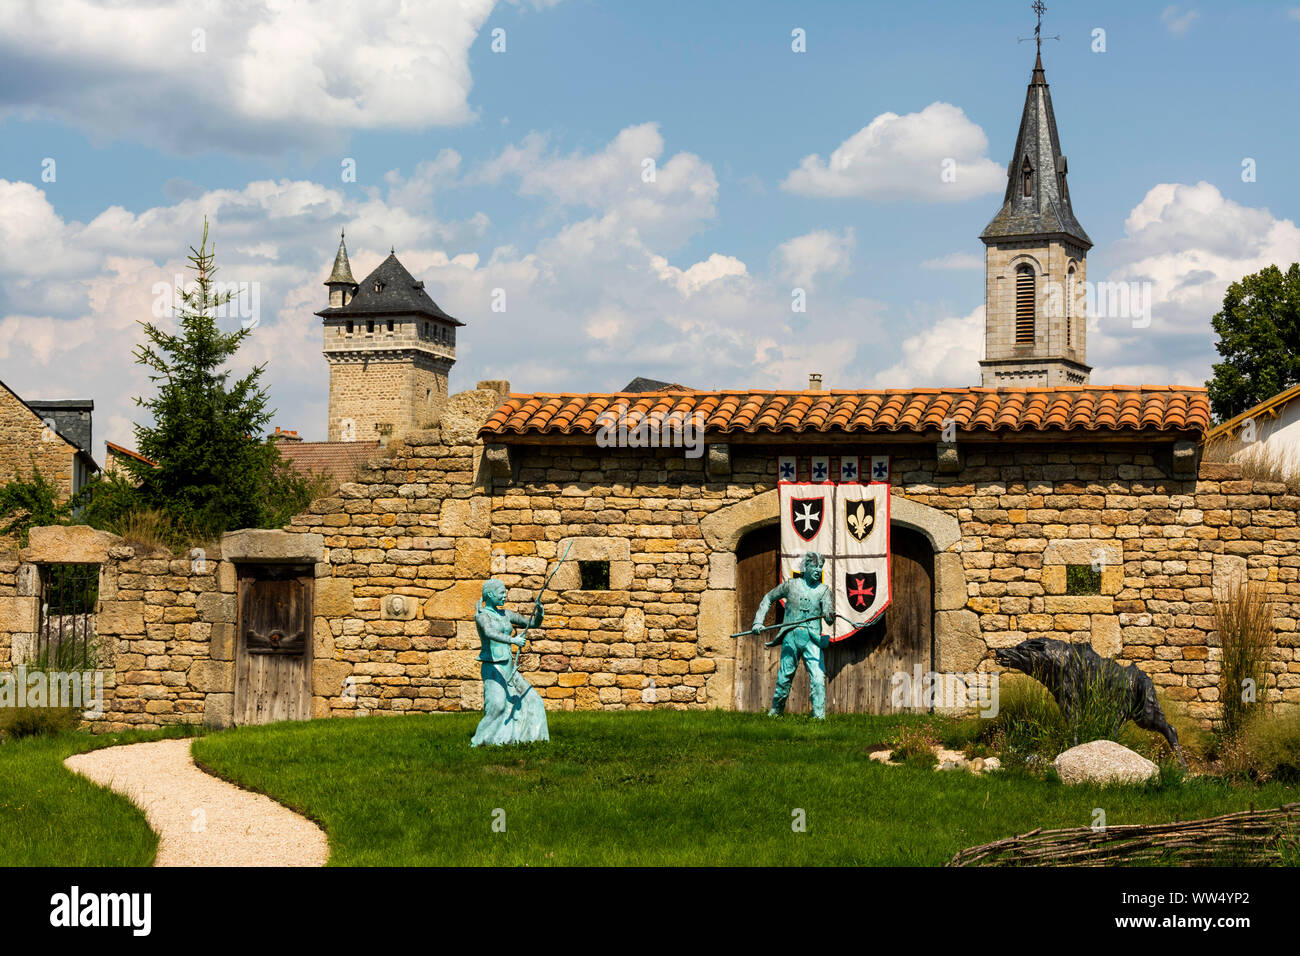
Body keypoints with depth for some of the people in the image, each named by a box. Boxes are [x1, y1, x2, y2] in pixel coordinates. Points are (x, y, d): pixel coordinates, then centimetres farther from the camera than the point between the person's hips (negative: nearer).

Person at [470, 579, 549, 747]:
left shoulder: (505, 614, 13)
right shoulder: (481, 615, -9)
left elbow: (534, 623, 15)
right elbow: (489, 633, -30)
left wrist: (539, 612, -7)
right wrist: (512, 640, -42)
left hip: (508, 666, 8)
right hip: (492, 667, -8)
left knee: (531, 701, 8)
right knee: (497, 705, -23)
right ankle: (478, 742, -18)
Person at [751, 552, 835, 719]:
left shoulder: (823, 590, 4)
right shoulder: (791, 585, 6)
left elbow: (828, 618, -10)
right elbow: (768, 598, 18)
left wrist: (831, 615, -35)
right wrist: (758, 621, 8)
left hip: (812, 639, 0)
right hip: (791, 638, 0)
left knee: (818, 678, -13)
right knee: (785, 677, 5)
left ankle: (819, 716, -11)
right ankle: (776, 710, 24)